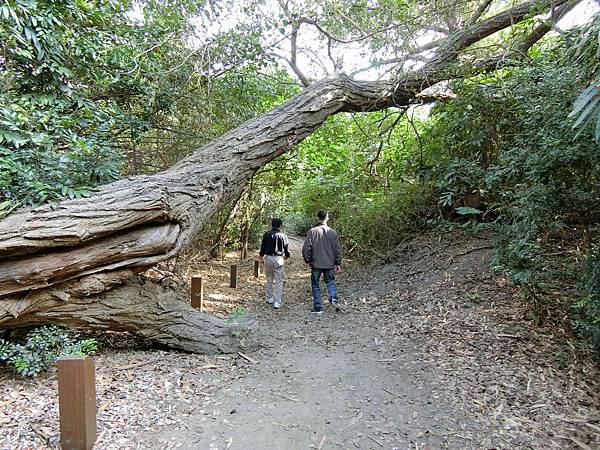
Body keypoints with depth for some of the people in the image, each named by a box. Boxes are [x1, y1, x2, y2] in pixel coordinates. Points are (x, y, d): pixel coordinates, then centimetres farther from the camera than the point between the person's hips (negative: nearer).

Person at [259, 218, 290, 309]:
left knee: (269, 279, 18)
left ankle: (269, 298, 26)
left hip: (268, 258, 3)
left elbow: (262, 248, 6)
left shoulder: (266, 235, 3)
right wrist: (285, 256, 19)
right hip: (278, 259, -3)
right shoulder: (282, 235, -3)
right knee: (279, 281, 2)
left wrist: (262, 258, 20)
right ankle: (277, 302, -1)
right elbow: (286, 249, -1)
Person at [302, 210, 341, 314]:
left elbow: (306, 248, -10)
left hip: (316, 264, -2)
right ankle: (333, 298, -7)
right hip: (330, 264, 2)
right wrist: (338, 263, 11)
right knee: (330, 282, 18)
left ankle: (318, 308, 11)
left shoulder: (312, 231, -10)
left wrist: (307, 260, 4)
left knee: (315, 285, 9)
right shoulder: (333, 232, -1)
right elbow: (338, 249, 3)